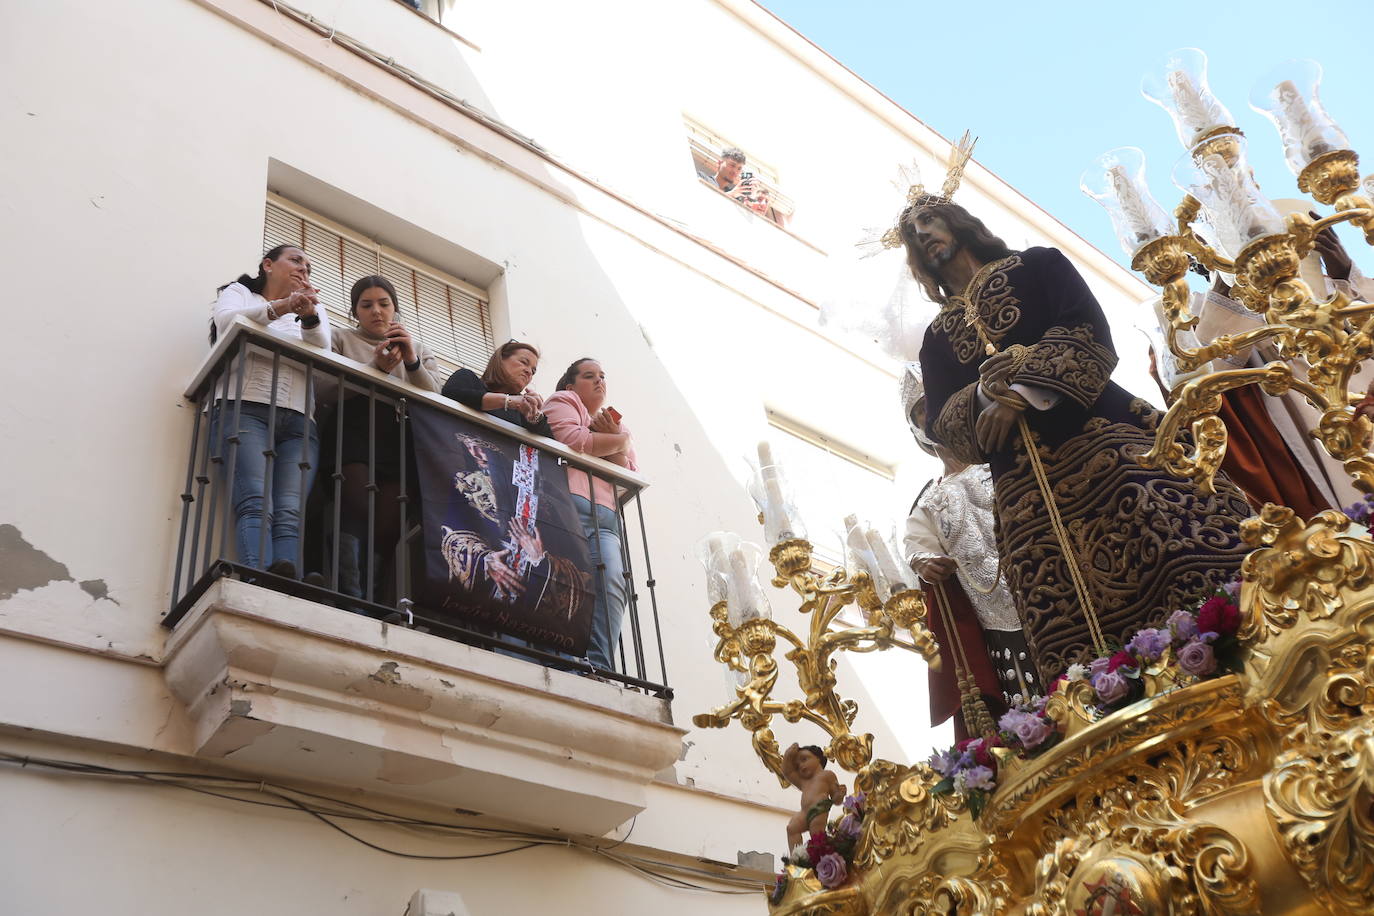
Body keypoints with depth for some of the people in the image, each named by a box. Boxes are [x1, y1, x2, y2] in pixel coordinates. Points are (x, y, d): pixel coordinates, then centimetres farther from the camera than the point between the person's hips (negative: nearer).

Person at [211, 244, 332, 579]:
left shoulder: (314, 308, 30)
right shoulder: (238, 293, 24)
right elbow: (227, 323, -1)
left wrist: (309, 318, -10)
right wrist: (279, 308, -18)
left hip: (298, 420, 3)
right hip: (245, 408, -2)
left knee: (291, 514, -22)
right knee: (256, 504, -26)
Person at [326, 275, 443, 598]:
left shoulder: (421, 351, 29)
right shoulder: (343, 340, 23)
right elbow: (327, 390, 5)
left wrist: (413, 362, -3)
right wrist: (374, 367, -6)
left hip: (400, 443, 2)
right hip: (354, 437, -1)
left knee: (389, 527, -19)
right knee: (356, 514, -26)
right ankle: (350, 596, -31)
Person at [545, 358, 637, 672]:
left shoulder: (618, 426, 36)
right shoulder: (563, 401, 20)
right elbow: (572, 442, -4)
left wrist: (616, 443, 8)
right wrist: (618, 440, 11)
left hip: (606, 518, 5)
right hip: (569, 505, -5)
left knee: (613, 586, -21)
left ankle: (599, 667, -32)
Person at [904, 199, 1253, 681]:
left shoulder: (1036, 265, 18)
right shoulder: (937, 337, 24)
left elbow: (1088, 330, 0)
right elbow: (940, 423, 12)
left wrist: (1021, 393, -11)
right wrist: (983, 397, -9)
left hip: (1097, 429, -2)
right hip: (1023, 483, 2)